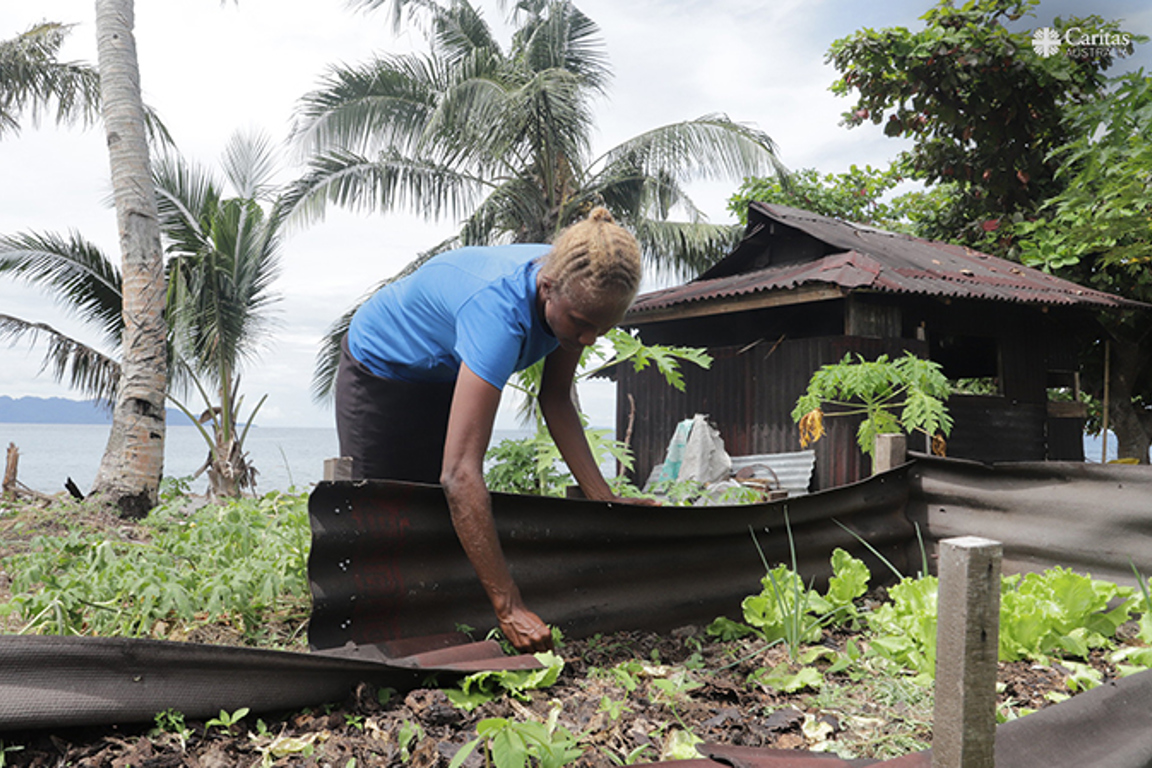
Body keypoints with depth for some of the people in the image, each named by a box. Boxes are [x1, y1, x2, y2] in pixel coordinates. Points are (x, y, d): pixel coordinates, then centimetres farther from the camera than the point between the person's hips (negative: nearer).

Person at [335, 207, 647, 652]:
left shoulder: (574, 292, -24)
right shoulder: (502, 311, -46)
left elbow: (555, 398, -9)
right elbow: (459, 473, -51)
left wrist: (604, 500, -17)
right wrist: (509, 608, -51)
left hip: (448, 376, 6)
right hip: (379, 372, -6)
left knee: (449, 523, 8)